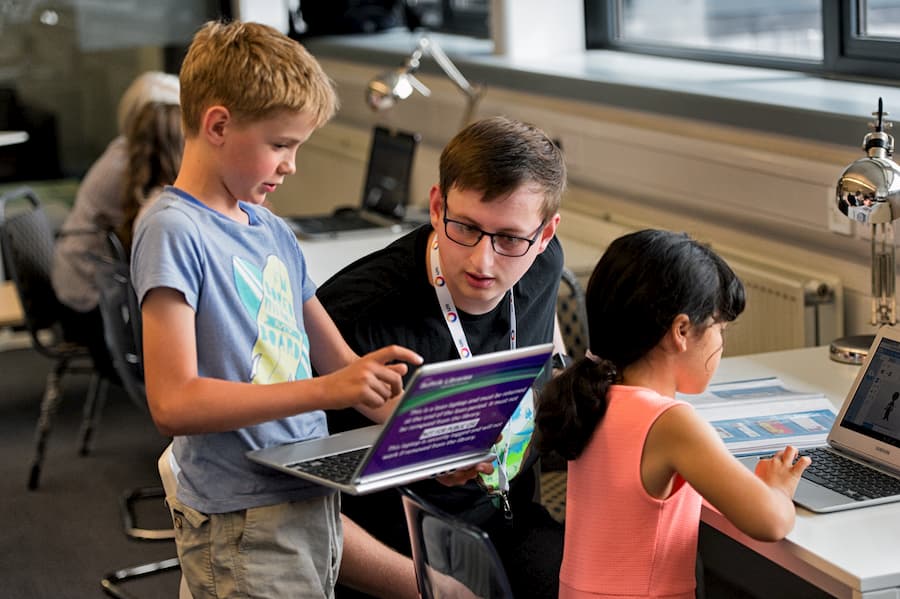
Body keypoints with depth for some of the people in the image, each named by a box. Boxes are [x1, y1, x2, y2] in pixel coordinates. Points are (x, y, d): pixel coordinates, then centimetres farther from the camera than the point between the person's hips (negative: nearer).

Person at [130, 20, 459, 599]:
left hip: (312, 499, 8)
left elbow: (342, 366, 17)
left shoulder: (274, 232, 12)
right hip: (242, 525, -7)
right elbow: (173, 402, -22)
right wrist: (326, 390, -26)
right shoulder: (173, 232, -12)